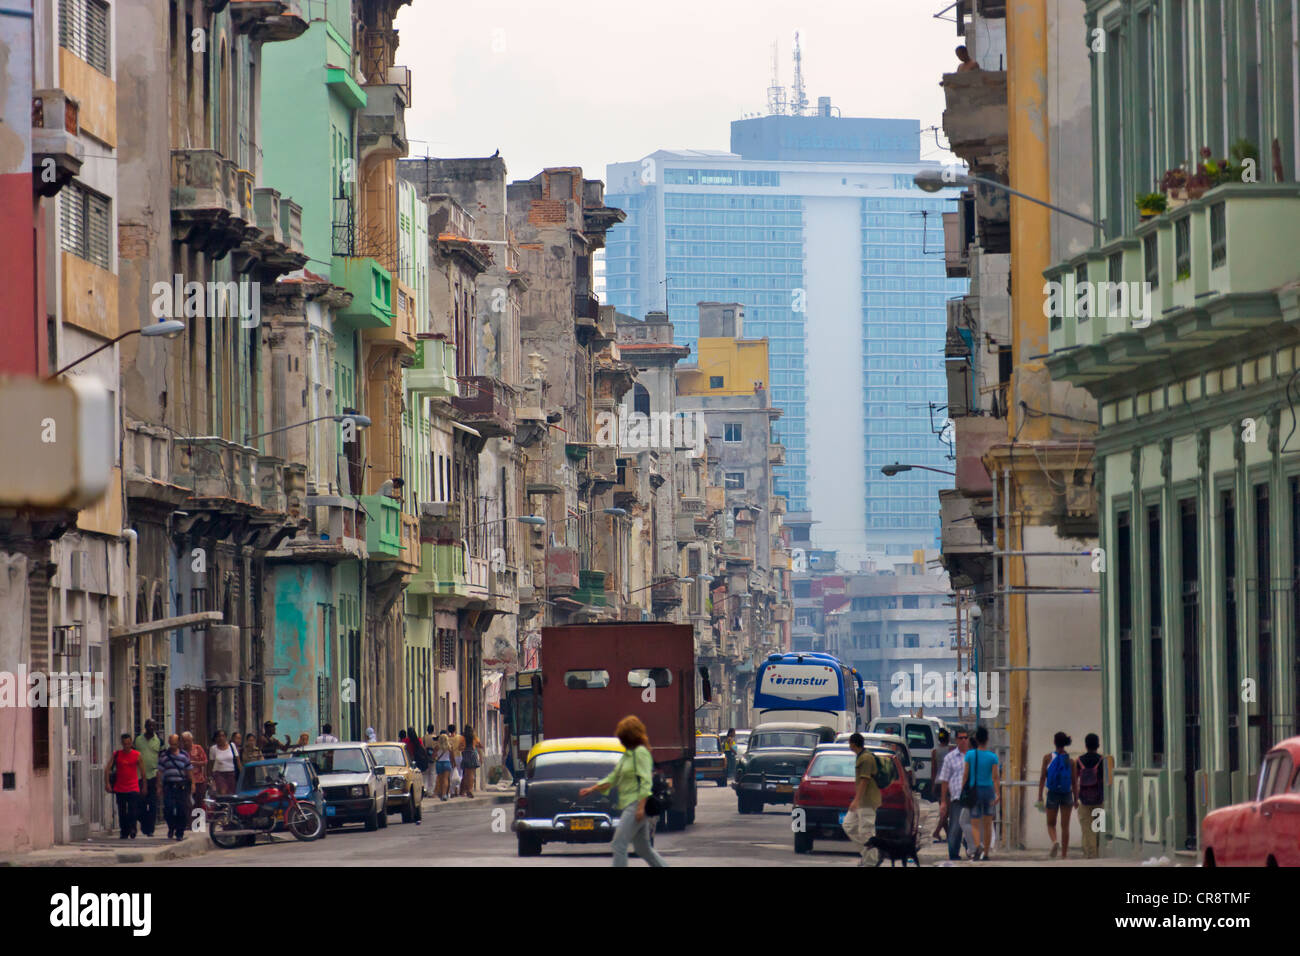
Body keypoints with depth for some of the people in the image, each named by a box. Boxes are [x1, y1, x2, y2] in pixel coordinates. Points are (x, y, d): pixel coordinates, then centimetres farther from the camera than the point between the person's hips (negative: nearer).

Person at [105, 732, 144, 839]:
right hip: (119, 789, 2)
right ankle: (123, 833, 15)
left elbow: (142, 771, 9)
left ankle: (132, 831, -3)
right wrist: (107, 783, -10)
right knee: (122, 812, 6)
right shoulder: (116, 754, 3)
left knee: (132, 811, -11)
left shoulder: (137, 755, 1)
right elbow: (107, 769, 1)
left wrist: (144, 786, 11)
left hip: (133, 789, -2)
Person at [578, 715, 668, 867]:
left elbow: (646, 782, -17)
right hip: (627, 806, 10)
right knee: (644, 849, 12)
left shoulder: (641, 752, -10)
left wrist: (641, 807, -23)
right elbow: (612, 779, 22)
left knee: (619, 843, -13)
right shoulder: (627, 754, 18)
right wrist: (591, 789, 13)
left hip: (637, 804, -10)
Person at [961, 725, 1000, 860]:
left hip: (974, 790, -1)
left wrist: (962, 792, 5)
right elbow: (995, 777, -8)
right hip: (988, 790, 1)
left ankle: (978, 845, -29)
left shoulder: (970, 754, -3)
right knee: (987, 824, 12)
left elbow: (965, 775, -2)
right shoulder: (992, 756, -3)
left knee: (975, 824, 0)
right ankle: (986, 853, 16)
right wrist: (997, 794, -9)